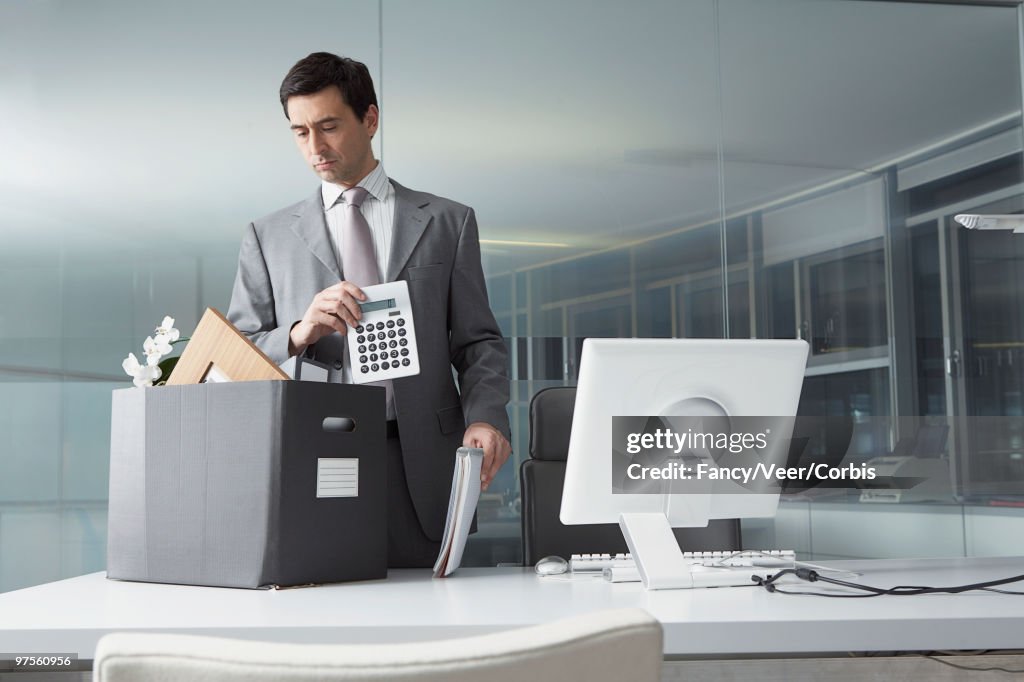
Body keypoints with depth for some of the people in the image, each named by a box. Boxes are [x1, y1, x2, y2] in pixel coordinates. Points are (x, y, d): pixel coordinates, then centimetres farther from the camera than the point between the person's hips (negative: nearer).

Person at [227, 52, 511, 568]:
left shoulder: (447, 223, 12)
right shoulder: (269, 237, 15)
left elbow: (478, 343, 8)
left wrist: (486, 418, -11)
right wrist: (299, 333, -12)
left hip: (419, 471, 0)